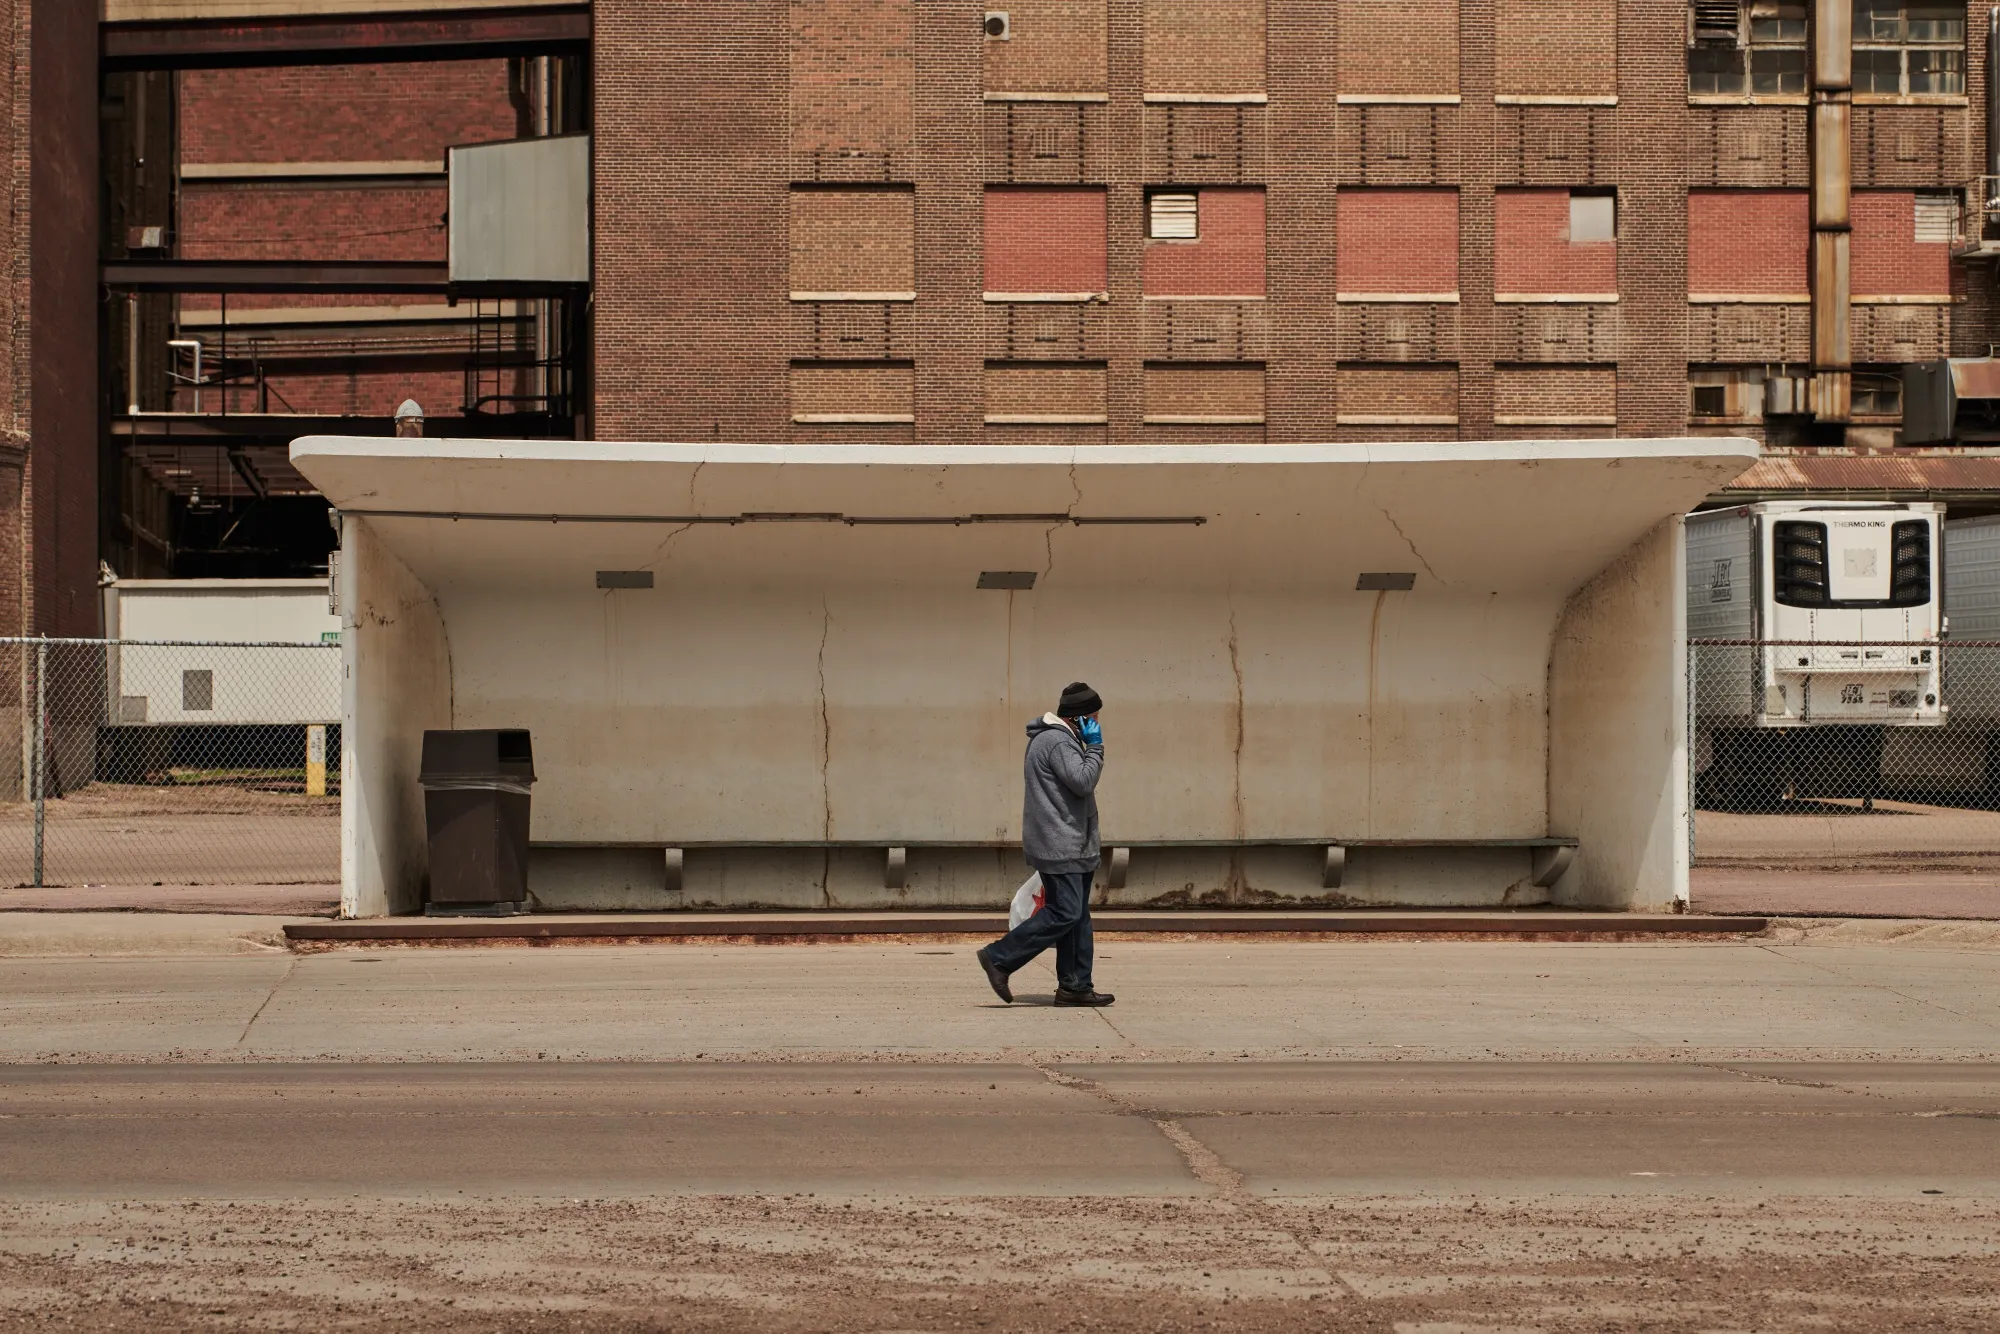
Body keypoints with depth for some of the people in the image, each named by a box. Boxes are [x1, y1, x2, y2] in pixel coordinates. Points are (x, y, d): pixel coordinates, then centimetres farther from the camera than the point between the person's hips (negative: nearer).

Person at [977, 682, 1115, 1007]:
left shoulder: (1059, 738, 21)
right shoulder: (1058, 742, -14)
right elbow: (1083, 781, -20)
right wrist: (1095, 747, -12)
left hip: (1071, 847, 11)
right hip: (1059, 846, -11)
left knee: (1077, 916, 9)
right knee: (1064, 913, -14)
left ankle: (1075, 986, 9)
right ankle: (999, 958, -11)